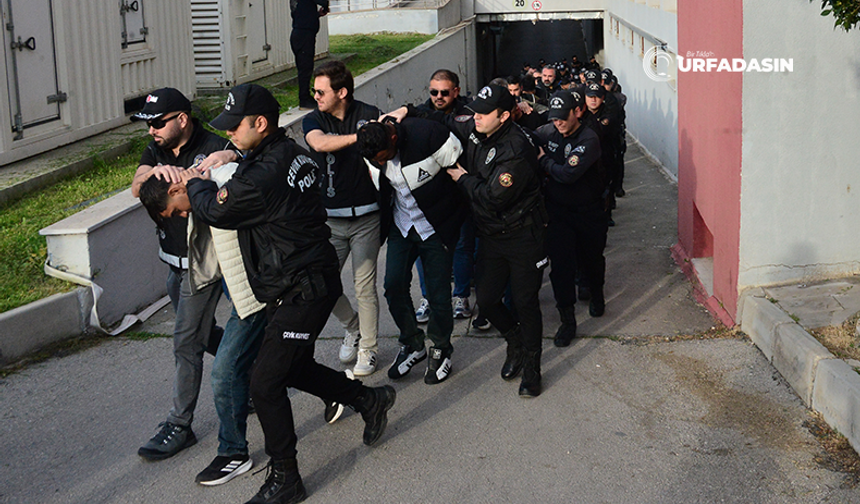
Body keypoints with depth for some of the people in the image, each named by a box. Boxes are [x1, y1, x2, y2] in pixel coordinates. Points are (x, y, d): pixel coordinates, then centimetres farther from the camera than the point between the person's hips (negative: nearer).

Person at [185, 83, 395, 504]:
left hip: (301, 292, -10)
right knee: (294, 368, 24)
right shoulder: (291, 153, 5)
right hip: (309, 282, 10)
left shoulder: (262, 176, -26)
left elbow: (214, 210, -10)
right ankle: (370, 399, 39)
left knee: (265, 382, -4)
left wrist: (196, 184, 10)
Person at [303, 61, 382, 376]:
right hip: (331, 217, 2)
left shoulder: (369, 115, -2)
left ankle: (367, 349, 16)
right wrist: (359, 136, -36)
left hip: (366, 215, -2)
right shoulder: (313, 120, -1)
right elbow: (320, 143, -24)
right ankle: (352, 327, 29)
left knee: (364, 285, 0)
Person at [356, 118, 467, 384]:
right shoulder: (373, 152, -9)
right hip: (401, 225, 4)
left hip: (437, 226, -4)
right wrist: (384, 226, 12)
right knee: (394, 285, -3)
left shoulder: (428, 134, -25)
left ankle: (441, 350, 22)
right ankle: (412, 345, 19)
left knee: (438, 290, -1)